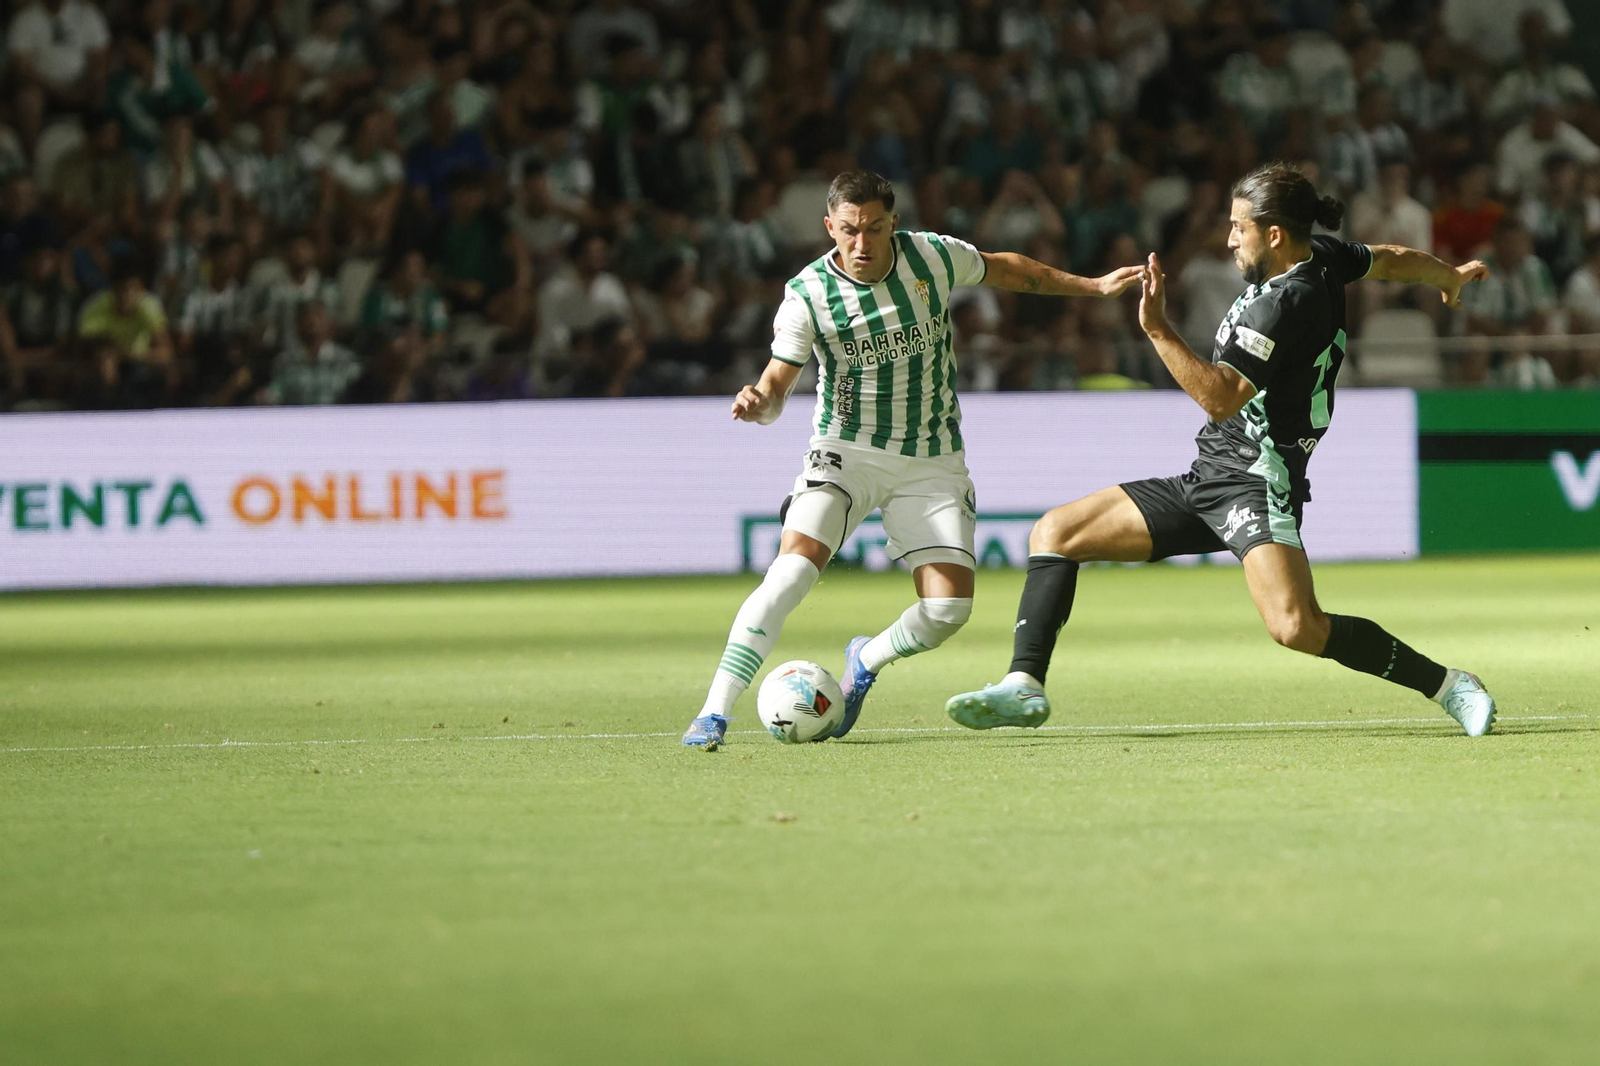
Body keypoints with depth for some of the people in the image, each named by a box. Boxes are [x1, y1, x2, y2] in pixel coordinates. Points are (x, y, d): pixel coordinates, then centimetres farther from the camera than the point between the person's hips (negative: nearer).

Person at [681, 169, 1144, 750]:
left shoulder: (934, 258, -8)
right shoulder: (807, 295, -14)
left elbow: (1006, 269, 12)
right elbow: (776, 384, -11)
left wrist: (1092, 286, 19)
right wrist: (757, 404, -35)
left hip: (933, 462, 3)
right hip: (847, 450, -2)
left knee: (949, 607, -10)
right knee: (794, 566, -26)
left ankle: (866, 661, 24)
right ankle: (714, 712, -23)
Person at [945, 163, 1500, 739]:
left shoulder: (1284, 302, -20)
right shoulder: (1322, 258, 7)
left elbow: (1221, 397, -27)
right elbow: (1393, 259, 26)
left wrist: (1158, 331, -32)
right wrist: (1448, 276, 46)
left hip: (1254, 484, -11)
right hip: (1206, 479, 11)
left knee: (1296, 627, -29)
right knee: (1056, 532, 6)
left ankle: (1446, 684, -14)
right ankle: (1024, 686, 1)